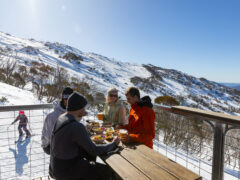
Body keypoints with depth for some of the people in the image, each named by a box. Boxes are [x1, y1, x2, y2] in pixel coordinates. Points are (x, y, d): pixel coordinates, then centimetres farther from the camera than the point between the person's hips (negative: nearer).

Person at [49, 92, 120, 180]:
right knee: (105, 171, 0)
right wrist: (114, 144, -10)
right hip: (65, 171, -8)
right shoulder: (77, 127, -30)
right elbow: (94, 151, -23)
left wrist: (81, 115, 11)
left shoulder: (61, 118, -3)